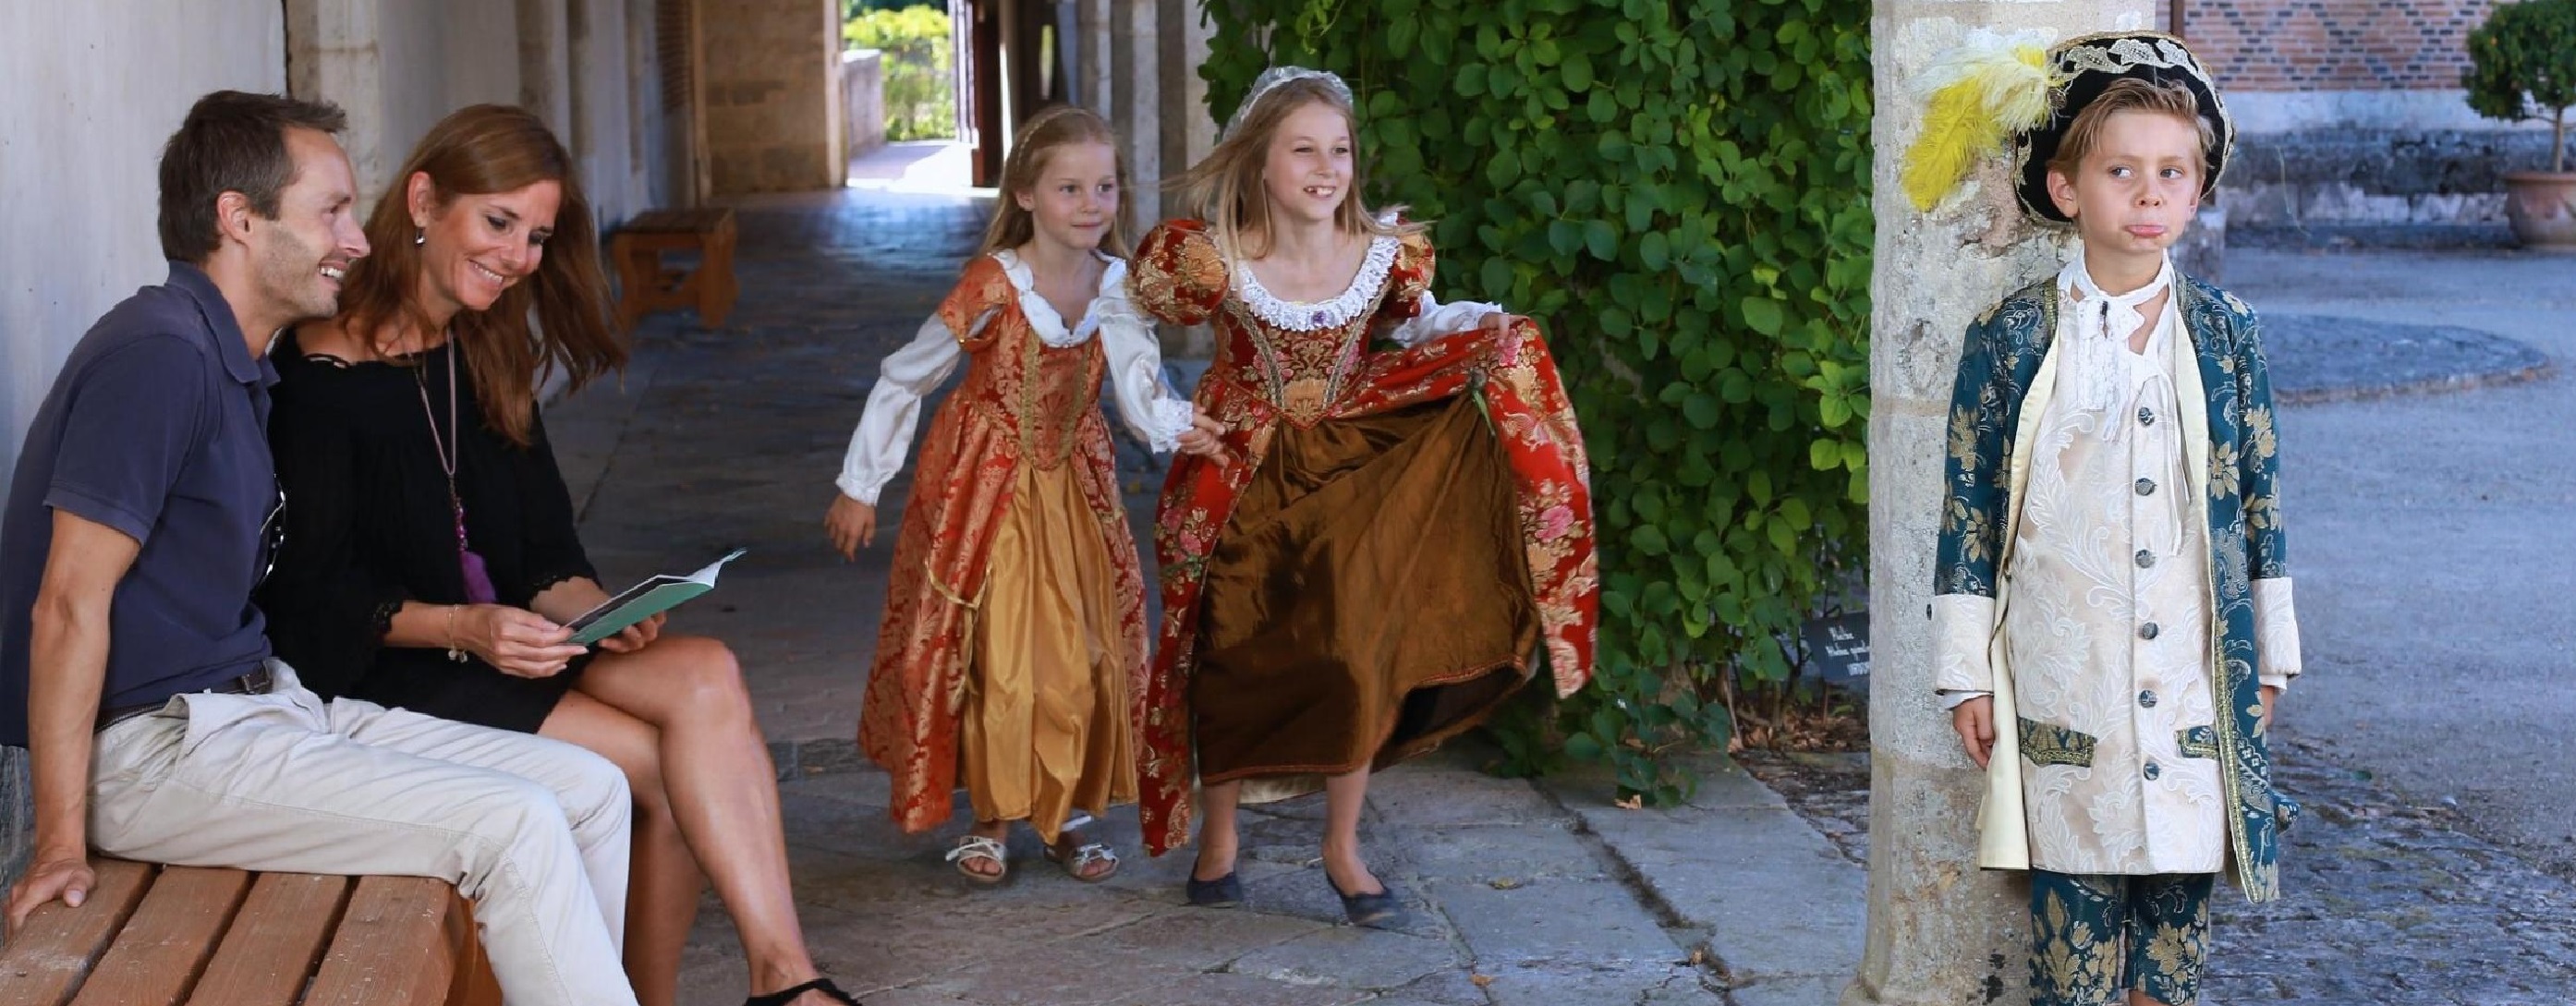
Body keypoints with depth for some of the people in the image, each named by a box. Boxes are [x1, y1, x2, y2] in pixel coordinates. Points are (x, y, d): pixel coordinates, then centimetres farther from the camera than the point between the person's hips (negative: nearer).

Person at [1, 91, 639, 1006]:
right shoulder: (159, 354, -16)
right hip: (153, 748, -10)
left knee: (590, 792, 2)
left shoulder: (239, 368, 16)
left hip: (256, 701, 10)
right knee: (513, 826, -21)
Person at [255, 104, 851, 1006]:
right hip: (381, 673, -6)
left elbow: (541, 552, 12)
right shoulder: (323, 373, -10)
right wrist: (461, 627, -25)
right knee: (672, 769, -22)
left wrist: (598, 613, -9)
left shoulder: (488, 357, 14)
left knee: (706, 676, -22)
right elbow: (314, 592, -12)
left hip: (502, 646, 7)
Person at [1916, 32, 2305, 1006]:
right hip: (2065, 682, -2)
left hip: (2195, 674, 2)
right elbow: (1969, 506, 0)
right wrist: (1968, 673, 0)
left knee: (2178, 894, 7)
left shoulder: (2224, 332, 4)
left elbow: (2260, 497, 10)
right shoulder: (2013, 337, -3)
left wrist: (2266, 658, 11)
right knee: (2077, 894, 2)